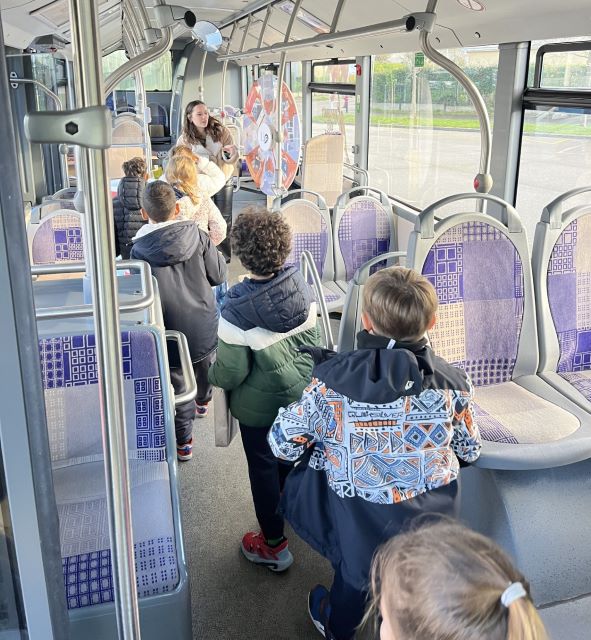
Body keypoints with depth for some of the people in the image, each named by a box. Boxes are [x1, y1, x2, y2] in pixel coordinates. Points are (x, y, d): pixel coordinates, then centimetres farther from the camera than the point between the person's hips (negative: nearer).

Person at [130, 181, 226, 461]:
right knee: (204, 368, 31)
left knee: (177, 386, 15)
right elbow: (219, 275, -4)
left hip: (170, 333, -3)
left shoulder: (139, 251, -18)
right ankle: (202, 403, 60)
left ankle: (183, 442, 29)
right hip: (204, 327, 3)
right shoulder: (198, 236, -14)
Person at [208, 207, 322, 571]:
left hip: (259, 407, -5)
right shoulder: (301, 286, -15)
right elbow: (315, 338, 0)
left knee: (263, 467, 14)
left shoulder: (237, 310, -30)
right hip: (302, 394, 5)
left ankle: (274, 545, 31)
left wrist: (212, 374, 0)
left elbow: (231, 373, -21)